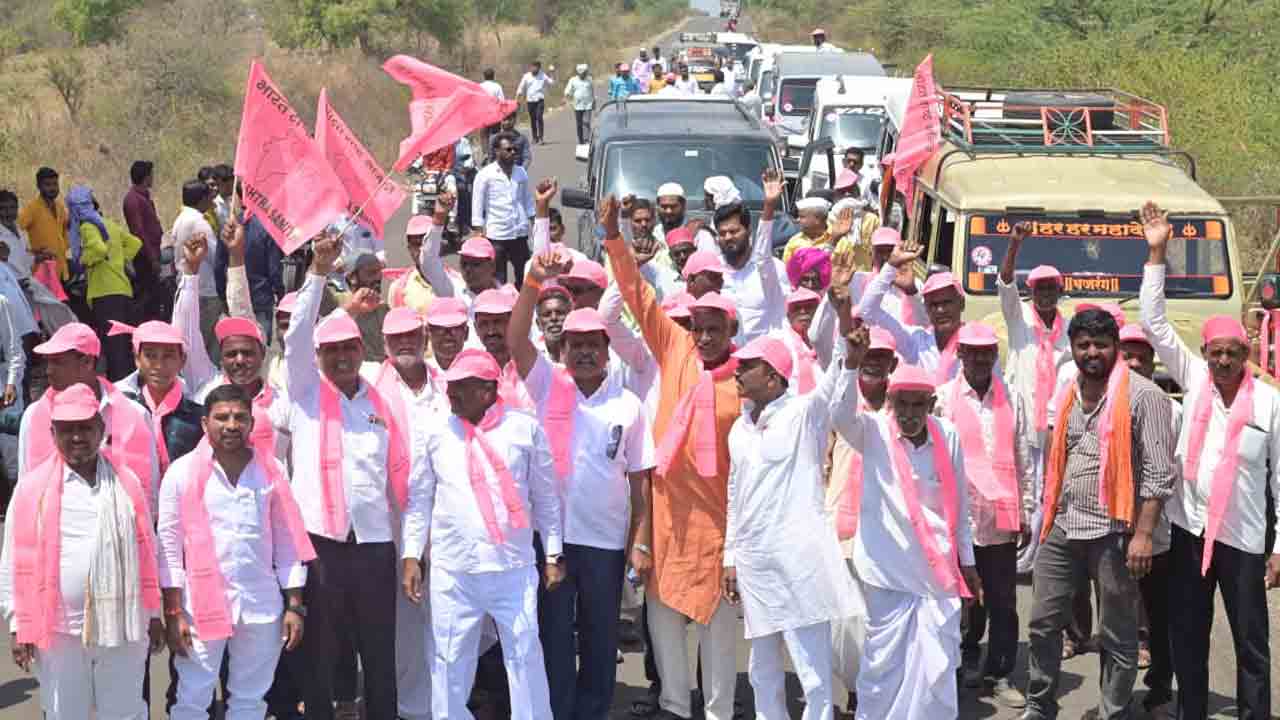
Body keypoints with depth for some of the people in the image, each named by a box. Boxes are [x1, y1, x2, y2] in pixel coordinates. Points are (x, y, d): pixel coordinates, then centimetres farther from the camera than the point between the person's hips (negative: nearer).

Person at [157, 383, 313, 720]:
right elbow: (169, 547, -2)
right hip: (203, 606, -2)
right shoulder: (182, 473, -2)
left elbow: (288, 543, 6)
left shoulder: (271, 470, 4)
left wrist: (295, 606, 2)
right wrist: (174, 614, -6)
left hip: (262, 606, 2)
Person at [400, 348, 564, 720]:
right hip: (452, 570, 1)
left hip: (514, 567, -1)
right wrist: (411, 556, 4)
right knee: (450, 660, 7)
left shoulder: (525, 428, 1)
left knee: (525, 655, 3)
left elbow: (546, 497, 7)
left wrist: (553, 555, 6)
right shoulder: (434, 432, 4)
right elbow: (419, 499, 8)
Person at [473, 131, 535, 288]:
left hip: (520, 234, 4)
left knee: (524, 277, 12)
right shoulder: (485, 175, -5)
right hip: (496, 235, -4)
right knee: (498, 281, 3)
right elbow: (477, 205, -4)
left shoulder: (521, 172, 8)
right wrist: (479, 232, -9)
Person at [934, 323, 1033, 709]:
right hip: (959, 516, -2)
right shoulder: (943, 397, 0)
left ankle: (1000, 673, 12)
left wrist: (1026, 512, 8)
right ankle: (969, 658, 25)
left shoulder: (1012, 399, 8)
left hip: (1002, 517, 2)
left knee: (1003, 601, 3)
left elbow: (1023, 460, 11)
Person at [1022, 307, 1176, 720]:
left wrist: (1143, 534, -17)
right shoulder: (1067, 396, 11)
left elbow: (1159, 472, -12)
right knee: (1043, 622, 10)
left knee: (1117, 637, 5)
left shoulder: (1142, 396, -9)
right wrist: (1047, 517, 17)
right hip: (1062, 528, 6)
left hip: (1113, 532, -6)